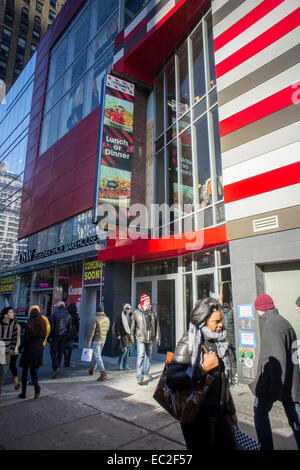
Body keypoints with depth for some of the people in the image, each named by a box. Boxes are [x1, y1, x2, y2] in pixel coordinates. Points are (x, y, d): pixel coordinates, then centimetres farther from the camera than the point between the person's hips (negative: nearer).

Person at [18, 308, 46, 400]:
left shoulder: (29, 325, -15)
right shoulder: (42, 324, -1)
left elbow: (26, 339, -13)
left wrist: (20, 347, 3)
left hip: (29, 349, -4)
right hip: (39, 349, 4)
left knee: (25, 371, 11)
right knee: (34, 370, 16)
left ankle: (23, 393, 19)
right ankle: (37, 387, -4)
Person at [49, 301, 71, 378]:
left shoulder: (55, 314, -8)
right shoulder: (68, 315, 4)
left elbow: (51, 325, -7)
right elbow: (69, 326, 6)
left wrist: (50, 336, 1)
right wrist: (67, 337, 12)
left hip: (56, 336, -4)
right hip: (64, 336, 4)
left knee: (53, 352, 3)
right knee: (60, 352, 13)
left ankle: (56, 367, -13)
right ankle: (58, 367, 19)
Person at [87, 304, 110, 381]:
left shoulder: (96, 319, -16)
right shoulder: (107, 319, 1)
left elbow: (92, 331, -15)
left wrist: (89, 341, -8)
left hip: (96, 339, -7)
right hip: (103, 339, 7)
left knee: (97, 356, -5)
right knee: (98, 354, 21)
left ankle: (103, 373, -13)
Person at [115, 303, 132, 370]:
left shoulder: (131, 316, 9)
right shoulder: (120, 316, -8)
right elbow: (117, 326, -9)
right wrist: (118, 334, -13)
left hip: (129, 335, 6)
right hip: (123, 335, -6)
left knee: (127, 350, 10)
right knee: (124, 349, -11)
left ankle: (125, 364, 20)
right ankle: (119, 363, 9)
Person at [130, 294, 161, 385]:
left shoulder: (153, 312, 4)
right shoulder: (137, 312, -4)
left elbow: (157, 326, 7)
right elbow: (133, 326, 2)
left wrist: (158, 337, 5)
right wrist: (132, 337, 1)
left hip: (150, 338, 4)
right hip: (140, 338, -4)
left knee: (148, 355, 18)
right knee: (141, 356, -11)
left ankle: (146, 371, 39)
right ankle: (139, 377, -6)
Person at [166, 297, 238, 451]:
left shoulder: (219, 342, 5)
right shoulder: (188, 343, -18)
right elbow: (171, 380, -28)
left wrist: (231, 410, 21)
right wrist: (203, 369, -27)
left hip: (220, 411, 7)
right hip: (198, 415, -6)